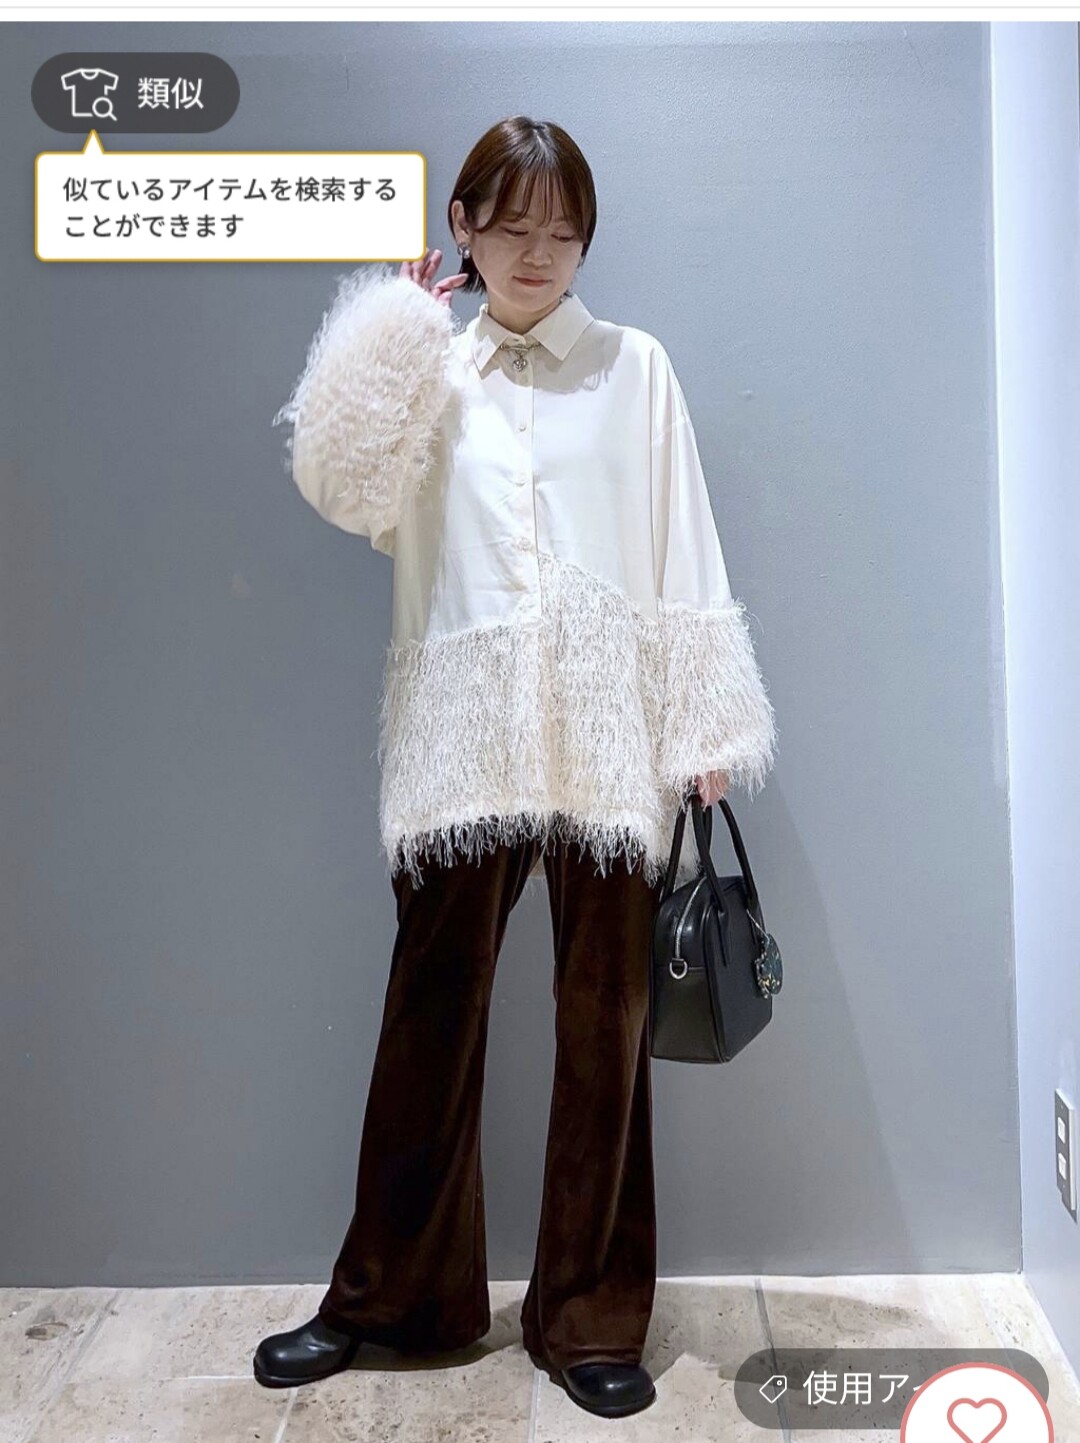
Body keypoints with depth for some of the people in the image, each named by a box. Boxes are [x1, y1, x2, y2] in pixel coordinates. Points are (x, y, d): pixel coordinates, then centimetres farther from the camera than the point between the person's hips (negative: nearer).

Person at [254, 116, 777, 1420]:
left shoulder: (635, 367, 10)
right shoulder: (419, 371, 13)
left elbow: (686, 556, 5)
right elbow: (351, 494, -4)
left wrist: (704, 732, -1)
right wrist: (401, 325, -3)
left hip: (606, 746, 0)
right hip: (465, 739, 1)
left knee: (604, 1027, 6)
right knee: (430, 1018, 7)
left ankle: (591, 1317, 22)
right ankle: (389, 1296, 27)